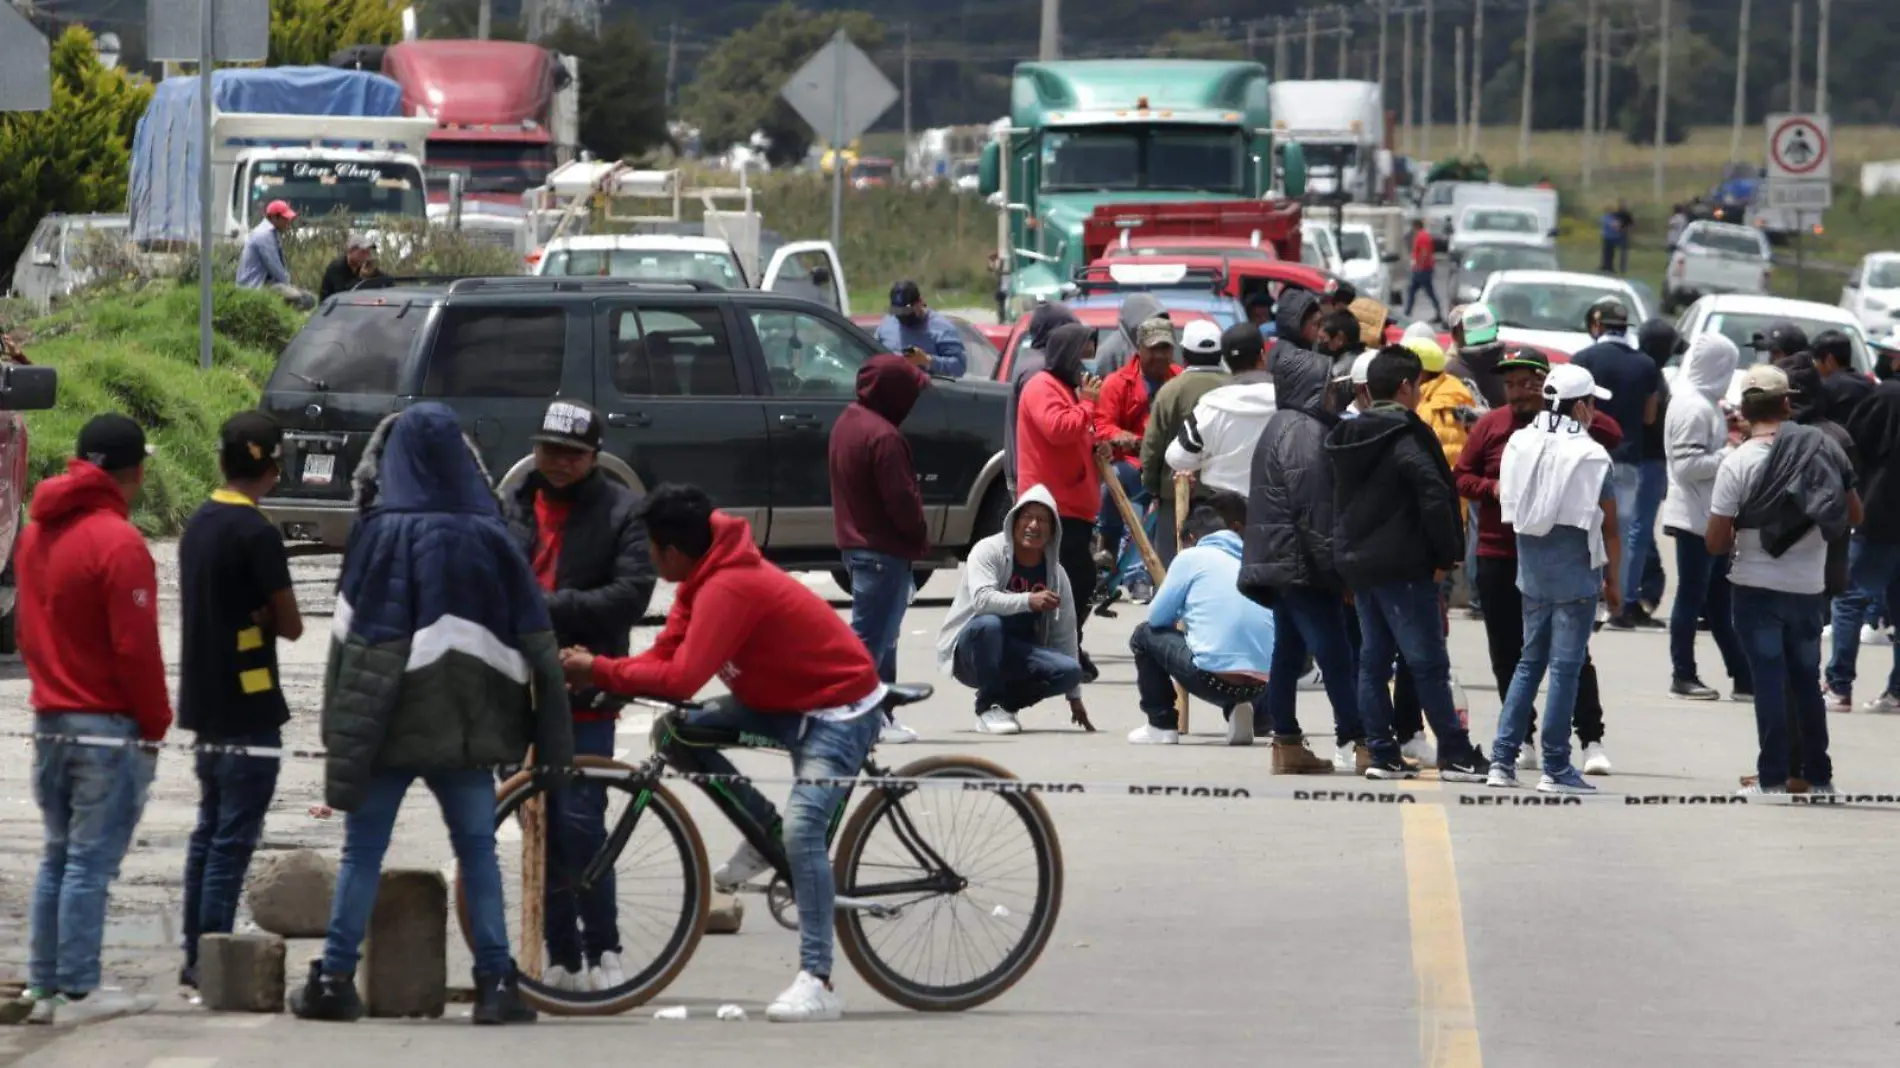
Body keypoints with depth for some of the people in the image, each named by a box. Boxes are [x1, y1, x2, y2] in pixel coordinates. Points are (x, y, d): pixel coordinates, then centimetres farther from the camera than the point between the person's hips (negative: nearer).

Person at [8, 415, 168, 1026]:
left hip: (50, 720, 8)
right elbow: (135, 648, -17)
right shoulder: (117, 543, -17)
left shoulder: (36, 533, 10)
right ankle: (77, 992, -3)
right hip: (108, 726, -8)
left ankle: (43, 987, 15)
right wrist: (154, 723, -6)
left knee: (57, 858, 14)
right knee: (90, 863, -4)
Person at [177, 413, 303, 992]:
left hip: (204, 700, 8)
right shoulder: (257, 534, -16)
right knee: (234, 836, -5)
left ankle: (196, 956, 16)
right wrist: (265, 616, 5)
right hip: (247, 706, -8)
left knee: (210, 829, 14)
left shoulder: (199, 525, 10)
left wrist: (246, 616, 3)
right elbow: (290, 624, -13)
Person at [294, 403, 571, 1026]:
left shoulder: (377, 535, -6)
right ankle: (496, 982, 3)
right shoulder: (487, 538, -1)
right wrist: (550, 734, 7)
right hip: (463, 721, 1)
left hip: (387, 719, -1)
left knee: (362, 850, 5)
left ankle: (335, 978, 3)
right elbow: (533, 639, 1)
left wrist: (345, 733, -3)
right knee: (477, 851, 8)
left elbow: (351, 633, -7)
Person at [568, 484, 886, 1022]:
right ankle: (763, 830, 11)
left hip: (838, 710, -10)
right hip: (785, 698, 10)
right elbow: (666, 655, 0)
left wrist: (598, 670, -25)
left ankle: (817, 982, -24)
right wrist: (598, 673, -16)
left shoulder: (728, 588, -28)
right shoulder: (707, 577, 2)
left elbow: (681, 678, -33)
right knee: (674, 732, -3)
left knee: (802, 828, -25)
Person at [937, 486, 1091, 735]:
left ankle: (1007, 702, 3)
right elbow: (981, 599, -27)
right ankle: (989, 706, -20)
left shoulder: (1056, 574, 5)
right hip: (969, 654, -4)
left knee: (1070, 670, -21)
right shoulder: (989, 551, -10)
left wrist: (1074, 697, 8)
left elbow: (1065, 635, 8)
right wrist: (1028, 601, -42)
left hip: (1018, 656, 4)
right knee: (988, 624, -38)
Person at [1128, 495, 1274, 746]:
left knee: (1145, 635, 20)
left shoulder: (1192, 556, 6)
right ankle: (1237, 711, 12)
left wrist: (1185, 615, 30)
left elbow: (1157, 618, 8)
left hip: (1213, 678, -5)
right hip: (1263, 685, 5)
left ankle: (1161, 726, 16)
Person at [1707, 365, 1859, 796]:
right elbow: (1854, 514, 7)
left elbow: (1716, 541, -11)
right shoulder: (1823, 449, -2)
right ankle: (1818, 777, 19)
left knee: (1769, 680, 1)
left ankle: (1773, 778, -1)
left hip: (1757, 587, -3)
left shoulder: (1738, 462, -11)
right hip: (1809, 587, 3)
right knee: (1807, 681, 15)